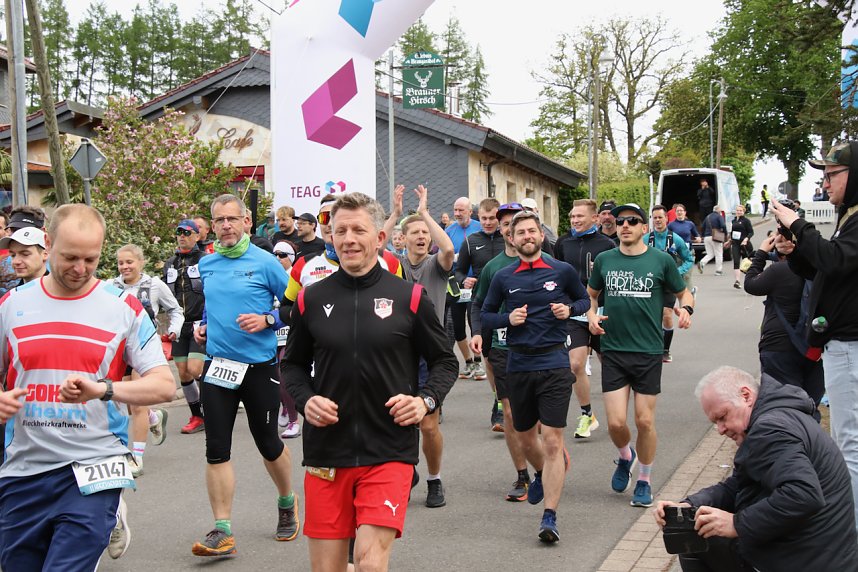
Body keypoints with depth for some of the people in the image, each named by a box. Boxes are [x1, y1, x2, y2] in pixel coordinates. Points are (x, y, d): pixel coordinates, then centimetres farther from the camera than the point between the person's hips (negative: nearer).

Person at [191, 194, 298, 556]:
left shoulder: (265, 262, -8)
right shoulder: (206, 264, 7)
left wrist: (266, 320, -19)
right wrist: (204, 326, 6)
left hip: (259, 366, -4)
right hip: (218, 366, 4)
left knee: (268, 444, 10)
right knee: (216, 448, -2)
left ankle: (287, 503, 37)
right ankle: (222, 530, 3)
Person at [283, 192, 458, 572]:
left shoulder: (409, 297, -1)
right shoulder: (312, 299, 4)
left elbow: (445, 361, 8)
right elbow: (294, 364, 15)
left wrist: (426, 400, -10)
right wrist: (305, 400, -5)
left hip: (389, 454, -2)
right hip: (325, 454, 2)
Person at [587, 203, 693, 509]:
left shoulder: (661, 260, -1)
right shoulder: (604, 260, 5)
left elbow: (684, 293, 11)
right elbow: (590, 294, 20)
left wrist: (686, 309, -12)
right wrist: (591, 315, -1)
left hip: (648, 352, -1)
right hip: (613, 350, 1)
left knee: (645, 421, 3)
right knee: (616, 423, -4)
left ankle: (644, 480, 23)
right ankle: (626, 457, 30)